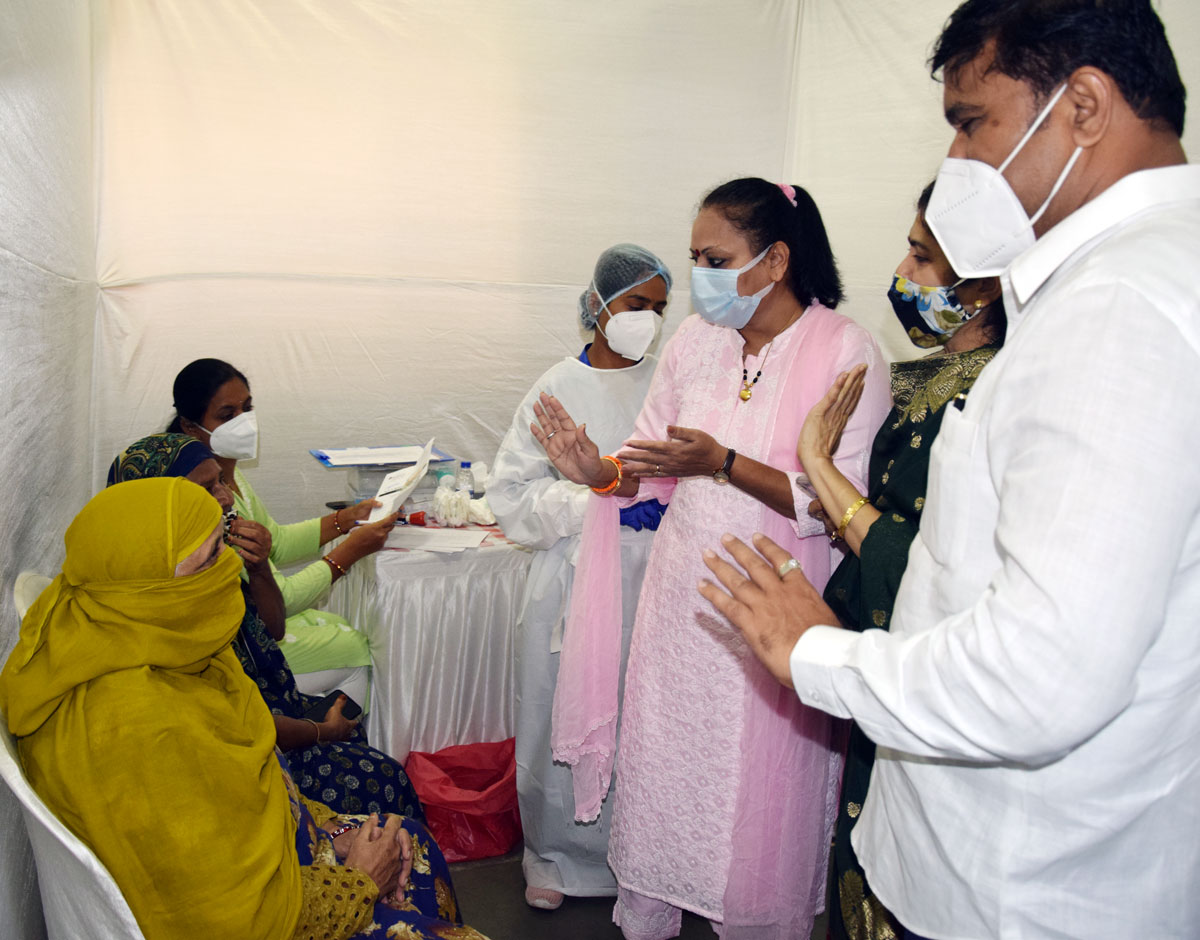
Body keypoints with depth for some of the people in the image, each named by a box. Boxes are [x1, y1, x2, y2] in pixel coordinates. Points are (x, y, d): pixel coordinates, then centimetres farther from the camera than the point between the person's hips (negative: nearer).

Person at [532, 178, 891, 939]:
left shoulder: (846, 353, -13)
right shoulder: (695, 339, 2)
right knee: (662, 762, 17)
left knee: (759, 790, 10)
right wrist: (599, 471, -13)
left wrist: (724, 464, -26)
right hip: (682, 597, 5)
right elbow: (656, 466, 7)